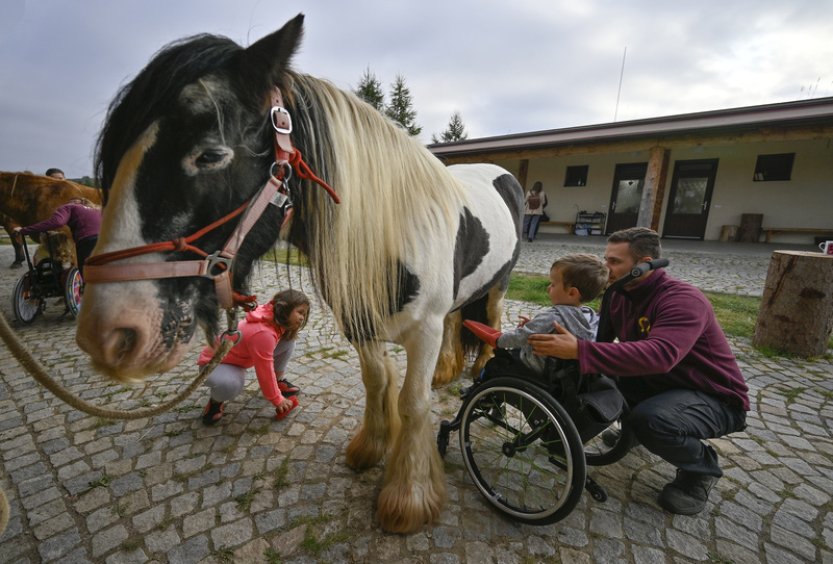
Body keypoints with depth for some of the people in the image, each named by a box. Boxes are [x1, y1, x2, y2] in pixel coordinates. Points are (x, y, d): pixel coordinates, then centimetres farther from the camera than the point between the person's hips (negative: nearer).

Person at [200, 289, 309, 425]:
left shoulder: (273, 320, -12)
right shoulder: (263, 333, -38)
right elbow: (265, 370, -30)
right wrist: (277, 399, -19)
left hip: (238, 355, 8)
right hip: (215, 362, -8)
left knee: (288, 340, -4)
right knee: (229, 385, -43)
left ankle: (279, 381, 13)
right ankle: (215, 401, -6)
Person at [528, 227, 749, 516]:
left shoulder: (683, 299, -28)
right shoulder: (621, 296, -3)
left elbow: (660, 354, -46)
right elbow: (596, 338, -8)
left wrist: (579, 350, -54)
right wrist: (549, 331, -23)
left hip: (714, 398, -7)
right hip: (661, 384, 7)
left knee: (650, 419, -35)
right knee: (595, 375, -8)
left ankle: (702, 467, -1)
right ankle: (632, 426, 16)